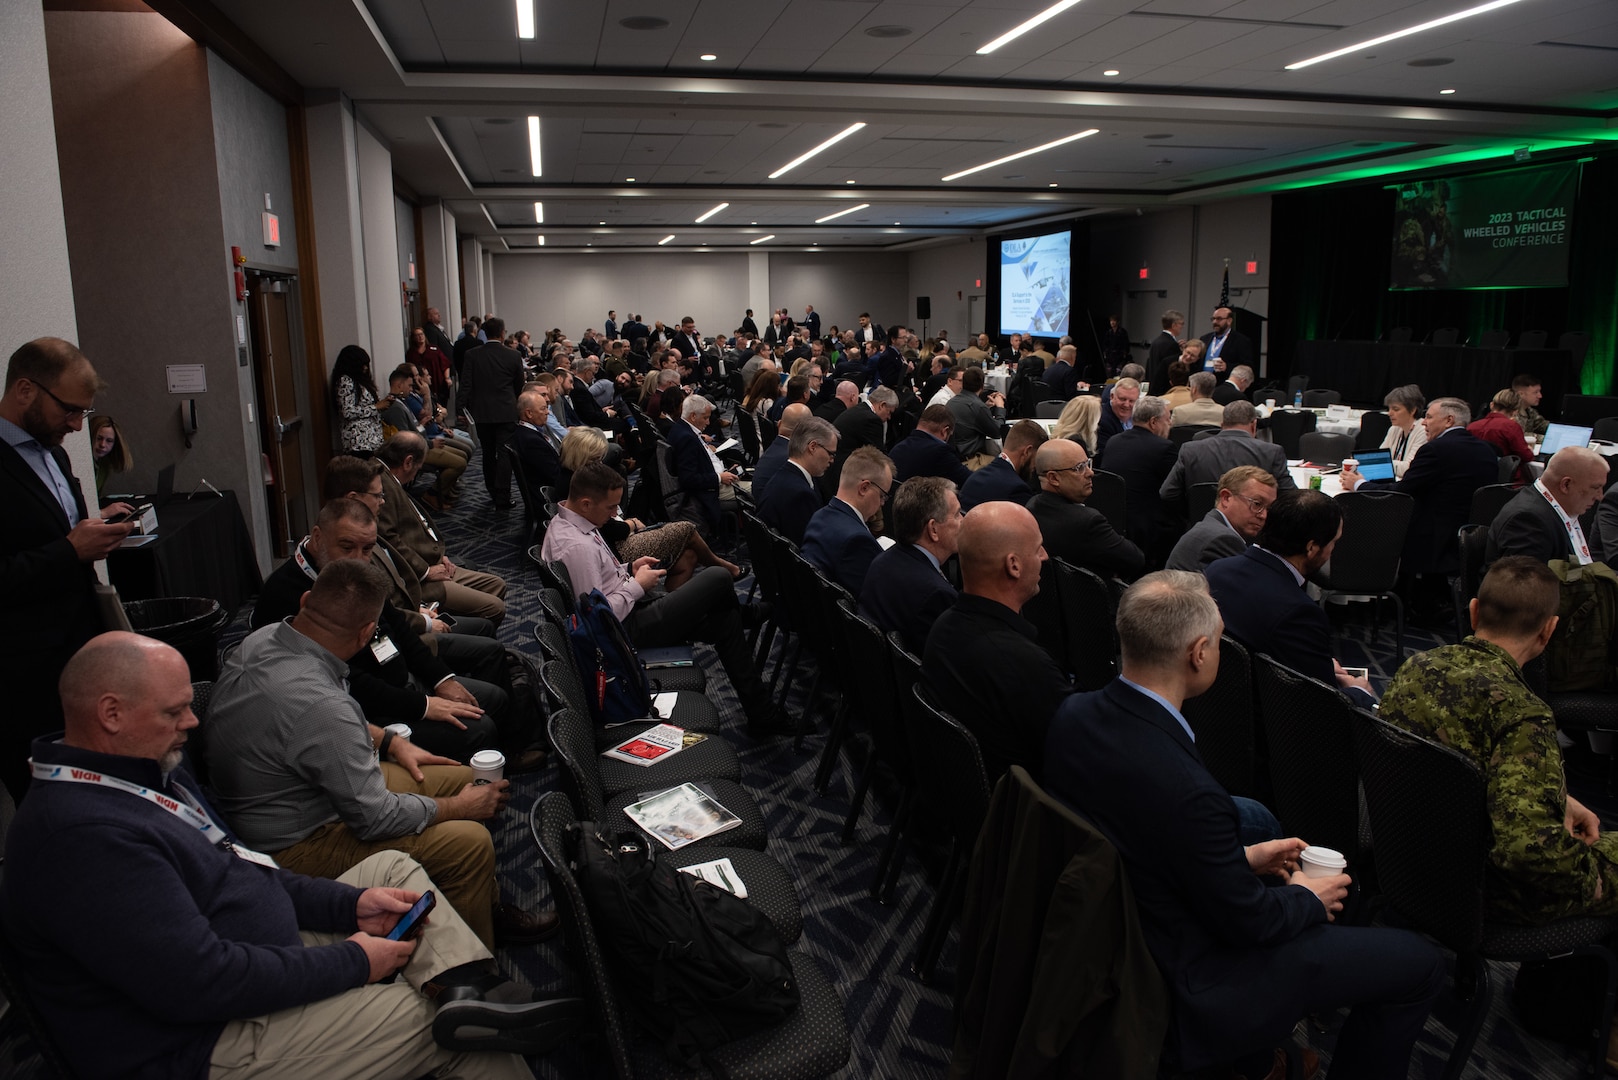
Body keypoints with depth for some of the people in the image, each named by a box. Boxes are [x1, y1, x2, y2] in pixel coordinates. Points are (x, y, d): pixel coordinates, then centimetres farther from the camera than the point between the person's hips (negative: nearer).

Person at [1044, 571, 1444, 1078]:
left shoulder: (1071, 714, -12)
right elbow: (1246, 921, -19)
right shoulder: (1187, 790, -35)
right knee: (1418, 962, 2)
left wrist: (1243, 857, 8)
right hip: (1182, 987, -7)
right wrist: (1309, 899, 1)